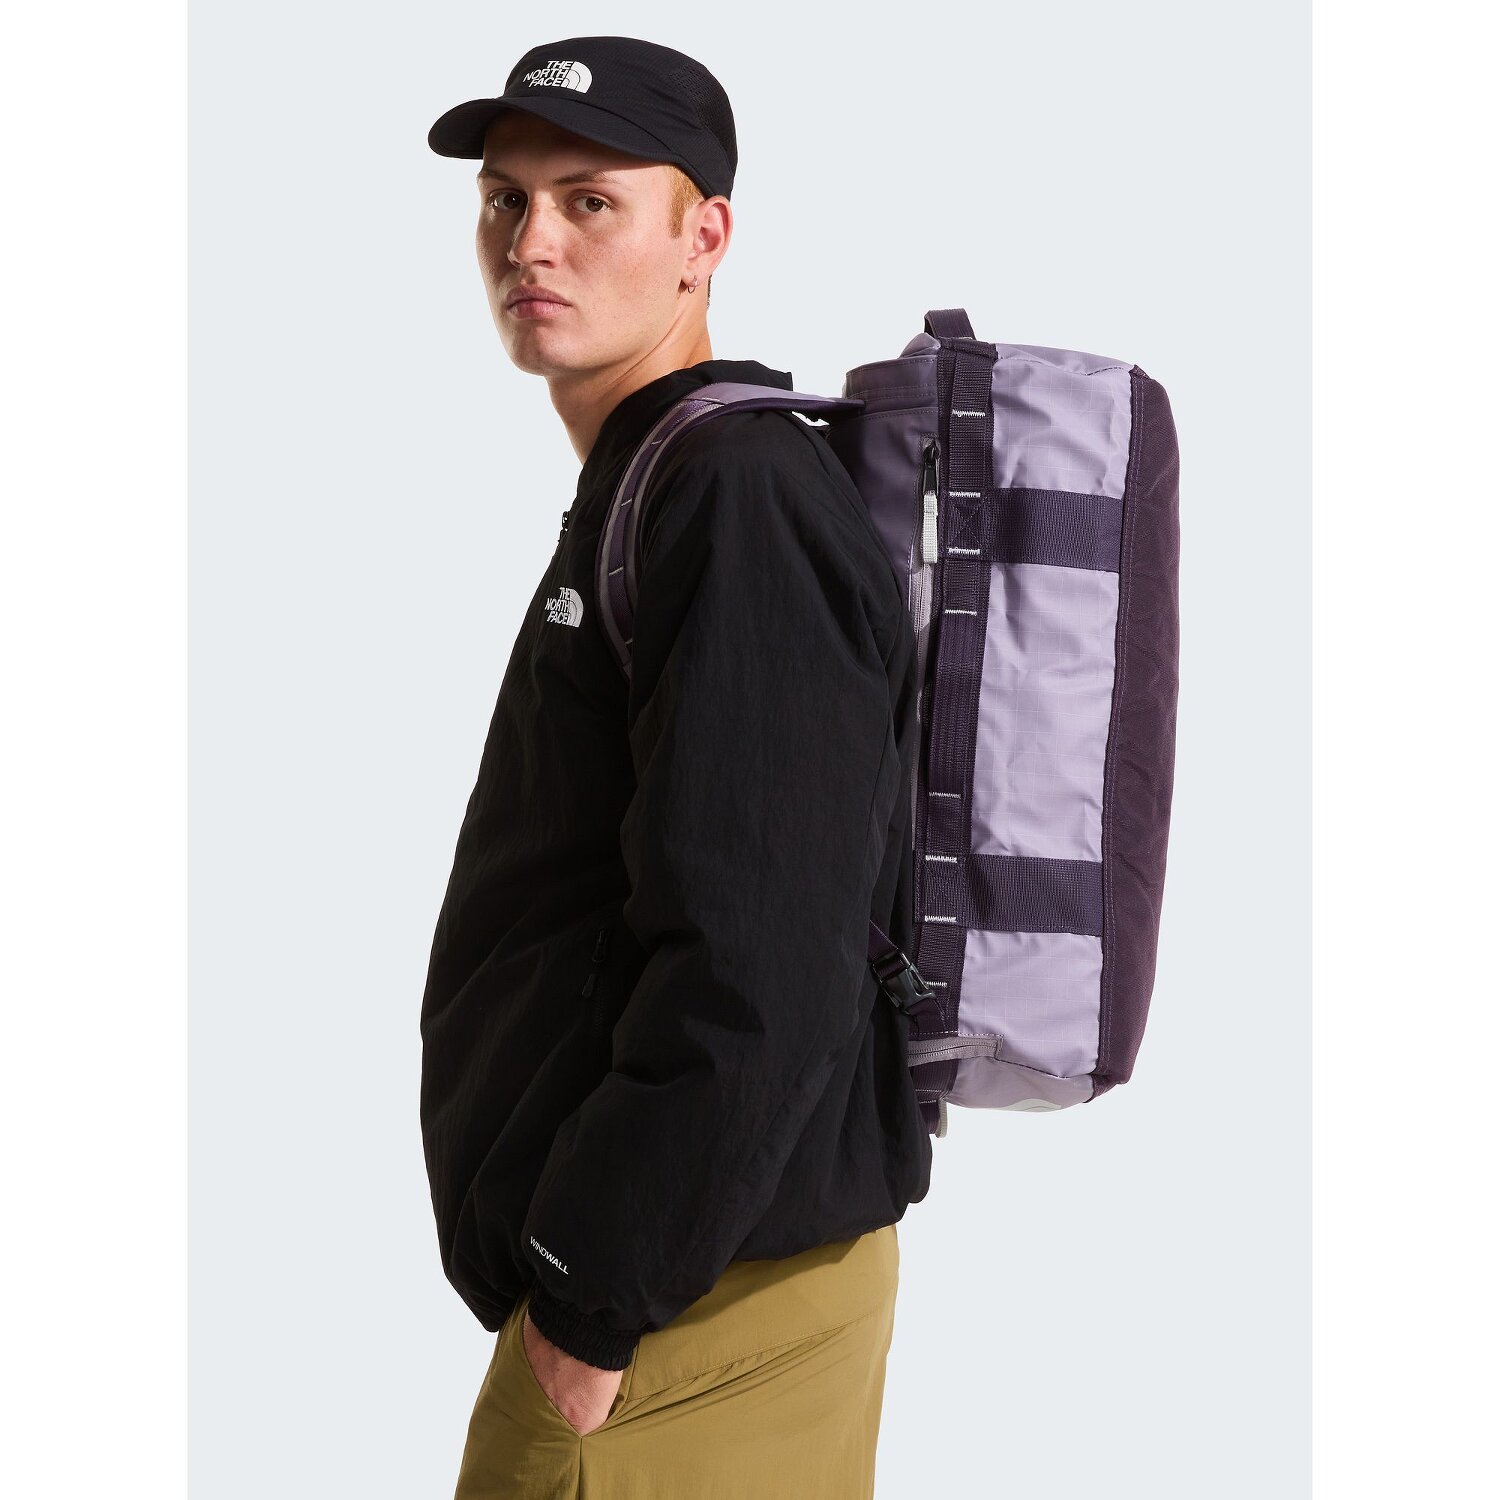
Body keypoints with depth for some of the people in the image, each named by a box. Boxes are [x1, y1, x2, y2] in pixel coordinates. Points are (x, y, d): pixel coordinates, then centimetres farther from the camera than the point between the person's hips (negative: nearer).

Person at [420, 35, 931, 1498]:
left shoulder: (738, 495, -17)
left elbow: (754, 971, -26)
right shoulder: (632, 491, 15)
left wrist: (595, 1305, -19)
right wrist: (575, 1269, 17)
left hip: (692, 1297, -9)